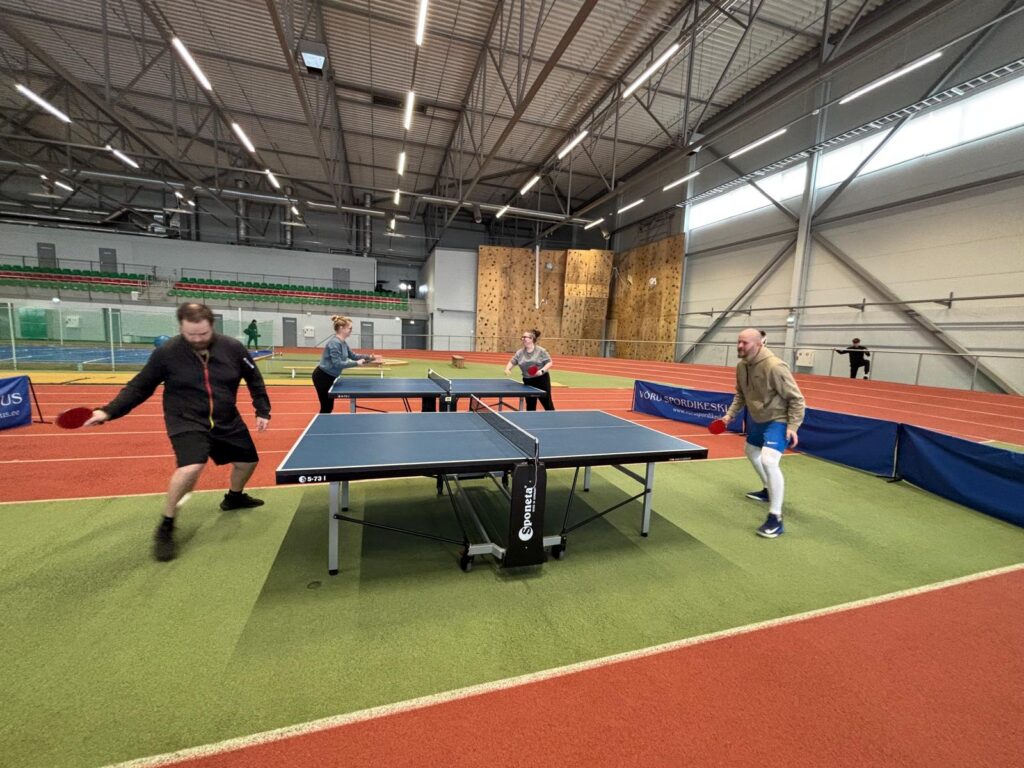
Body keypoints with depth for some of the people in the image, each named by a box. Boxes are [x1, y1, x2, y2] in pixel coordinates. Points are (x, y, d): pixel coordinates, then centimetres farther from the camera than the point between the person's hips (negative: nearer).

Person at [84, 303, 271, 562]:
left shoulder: (233, 348, -10)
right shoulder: (166, 353, -13)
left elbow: (254, 379, 3)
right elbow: (139, 387, -1)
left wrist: (263, 411, 1)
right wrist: (108, 411, -11)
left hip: (226, 421, 4)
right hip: (186, 421, -4)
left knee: (247, 461, 13)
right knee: (192, 467, -27)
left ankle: (233, 497, 46)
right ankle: (165, 528, -4)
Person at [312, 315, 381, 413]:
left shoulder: (343, 342, 6)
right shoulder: (334, 343, -24)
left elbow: (352, 355, 14)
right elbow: (337, 364, -29)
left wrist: (369, 357, 4)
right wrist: (356, 363, -27)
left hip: (329, 377, 10)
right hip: (322, 377, -10)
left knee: (329, 406, 15)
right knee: (326, 407, -2)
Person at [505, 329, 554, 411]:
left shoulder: (541, 351, -7)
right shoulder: (520, 352, 3)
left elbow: (549, 363, -6)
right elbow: (512, 362, 6)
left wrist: (542, 371, -21)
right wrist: (507, 369, -15)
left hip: (541, 380, -3)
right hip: (528, 382, 3)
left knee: (547, 404, 2)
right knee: (530, 406, 10)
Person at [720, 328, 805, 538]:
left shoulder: (774, 367, -28)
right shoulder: (742, 366, -4)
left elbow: (796, 398, -21)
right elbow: (741, 394, 12)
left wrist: (792, 426, -25)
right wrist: (730, 414, 5)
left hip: (778, 421, -9)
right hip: (756, 419, 9)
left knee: (769, 460, -26)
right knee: (752, 452, 26)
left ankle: (775, 518, -15)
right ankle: (769, 490, 51)